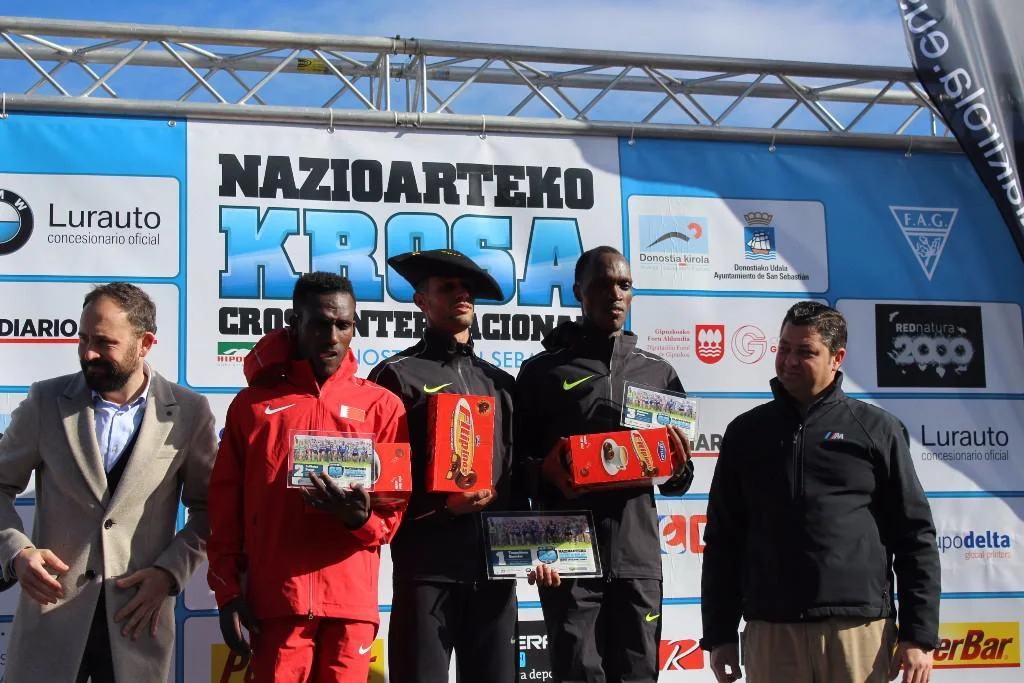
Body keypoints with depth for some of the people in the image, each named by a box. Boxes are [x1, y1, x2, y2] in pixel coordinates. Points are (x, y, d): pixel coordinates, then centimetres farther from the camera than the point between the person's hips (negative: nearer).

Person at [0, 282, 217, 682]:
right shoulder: (46, 402, 1)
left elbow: (207, 510, 7)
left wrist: (169, 572, -6)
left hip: (138, 616, 0)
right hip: (52, 611, 1)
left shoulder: (189, 413, -1)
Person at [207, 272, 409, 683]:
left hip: (351, 600, 0)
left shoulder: (382, 406, 8)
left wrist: (361, 518, -16)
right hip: (274, 600, 0)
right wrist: (228, 592, 1)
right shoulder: (253, 403, 9)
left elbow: (394, 511, 5)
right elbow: (224, 507, 8)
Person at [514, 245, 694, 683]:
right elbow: (515, 462, 5)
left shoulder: (659, 374, 15)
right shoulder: (543, 371, 6)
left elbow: (678, 482, 18)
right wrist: (547, 473, -16)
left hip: (639, 559, 3)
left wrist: (677, 468, -4)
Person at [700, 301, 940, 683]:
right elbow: (723, 540, 12)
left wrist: (919, 636, -2)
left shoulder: (877, 430, 6)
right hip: (770, 630, 2)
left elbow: (915, 536, 4)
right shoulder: (746, 433, 11)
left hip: (860, 629, -2)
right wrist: (719, 635, 7)